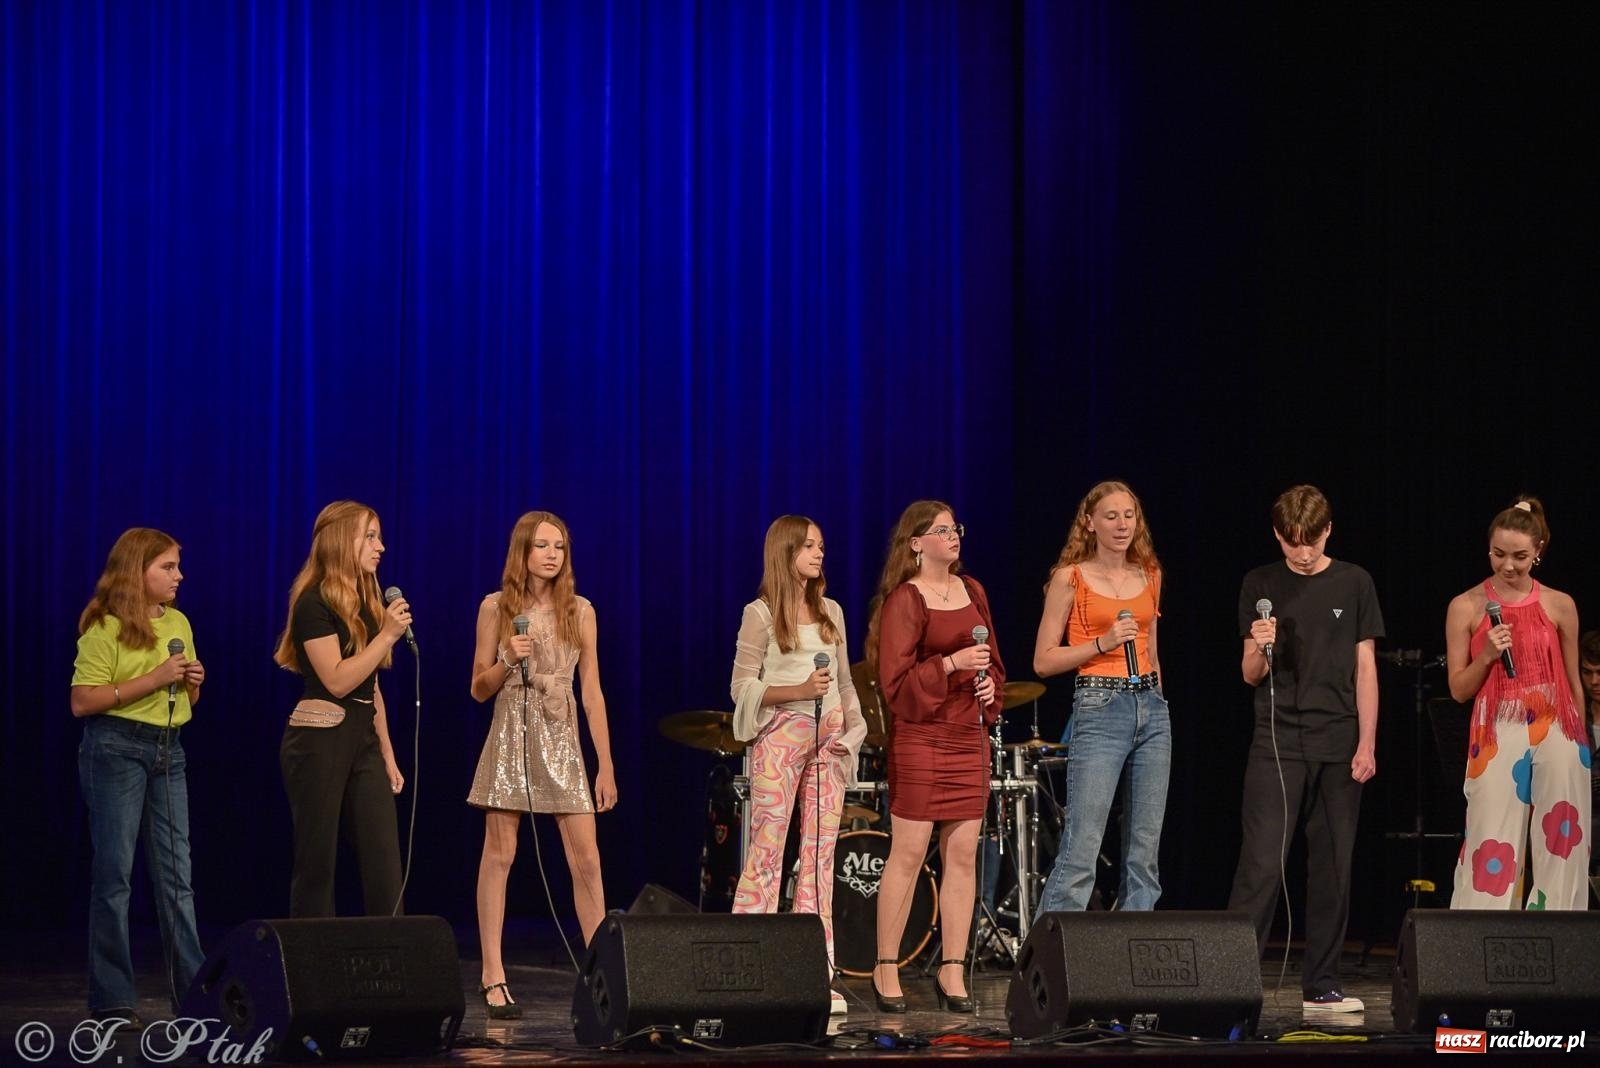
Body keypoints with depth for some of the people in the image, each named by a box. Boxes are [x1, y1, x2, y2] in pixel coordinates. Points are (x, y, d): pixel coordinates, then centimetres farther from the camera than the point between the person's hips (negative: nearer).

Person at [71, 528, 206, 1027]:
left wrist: (193, 682, 0)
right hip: (116, 748, -7)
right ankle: (112, 999, 1)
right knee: (114, 873, -3)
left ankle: (194, 989, 8)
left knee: (177, 872, 6)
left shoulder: (178, 624, 13)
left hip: (168, 750, 7)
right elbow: (81, 702, -14)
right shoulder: (105, 628, -8)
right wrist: (153, 679, -18)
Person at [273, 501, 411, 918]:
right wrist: (388, 635, -18)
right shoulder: (315, 602, -10)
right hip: (320, 739, -8)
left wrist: (387, 753, 17)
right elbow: (337, 680, -18)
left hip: (363, 740, 8)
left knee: (385, 868, 0)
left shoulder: (365, 601, 15)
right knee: (317, 864, -2)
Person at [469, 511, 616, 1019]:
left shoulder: (580, 611, 7)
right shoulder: (496, 608, 2)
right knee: (499, 855, -2)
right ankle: (493, 975, 2)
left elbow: (592, 691, 7)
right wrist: (508, 661, -15)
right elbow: (479, 688, 6)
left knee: (586, 861, -4)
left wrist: (606, 766, 4)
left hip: (562, 739, 2)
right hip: (511, 736, -2)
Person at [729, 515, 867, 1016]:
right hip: (780, 736, -5)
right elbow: (742, 687, -4)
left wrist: (852, 727, 5)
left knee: (820, 854, 2)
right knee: (766, 851, -8)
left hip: (828, 739, 5)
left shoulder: (831, 612, 15)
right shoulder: (760, 615, -1)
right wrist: (798, 690, -16)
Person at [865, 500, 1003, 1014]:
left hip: (970, 738, 6)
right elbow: (895, 681, -11)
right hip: (921, 740, -6)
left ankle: (952, 972, 7)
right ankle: (886, 968, 4)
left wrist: (990, 687, 2)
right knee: (908, 854, -4)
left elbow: (993, 661, 22)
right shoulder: (903, 600, -7)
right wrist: (950, 664, -20)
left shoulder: (972, 592, 13)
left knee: (963, 855, 3)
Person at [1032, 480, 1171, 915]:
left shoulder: (1149, 575, 13)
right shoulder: (1070, 578, -2)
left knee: (1145, 851, 5)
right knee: (1081, 851, -12)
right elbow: (1044, 661, -3)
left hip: (1152, 709, 6)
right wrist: (1103, 643, -14)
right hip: (1098, 710, -6)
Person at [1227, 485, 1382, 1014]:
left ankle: (1321, 985, 10)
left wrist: (1367, 744, -1)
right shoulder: (1261, 585, 4)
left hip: (1339, 748, 1)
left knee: (1332, 867, 4)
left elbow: (1365, 668, 6)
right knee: (1261, 864, -9)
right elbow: (1251, 674, 5)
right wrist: (1260, 647, -17)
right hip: (1277, 743, -1)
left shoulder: (1354, 583, 6)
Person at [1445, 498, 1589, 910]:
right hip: (1497, 738, -1)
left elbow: (1574, 683, 13)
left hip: (1555, 735, 1)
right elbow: (1458, 690, 4)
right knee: (1493, 846, -6)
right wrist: (1487, 655, -13)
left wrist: (1580, 744, 17)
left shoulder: (1560, 606, 5)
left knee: (1560, 842, 0)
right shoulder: (1466, 607, 2)